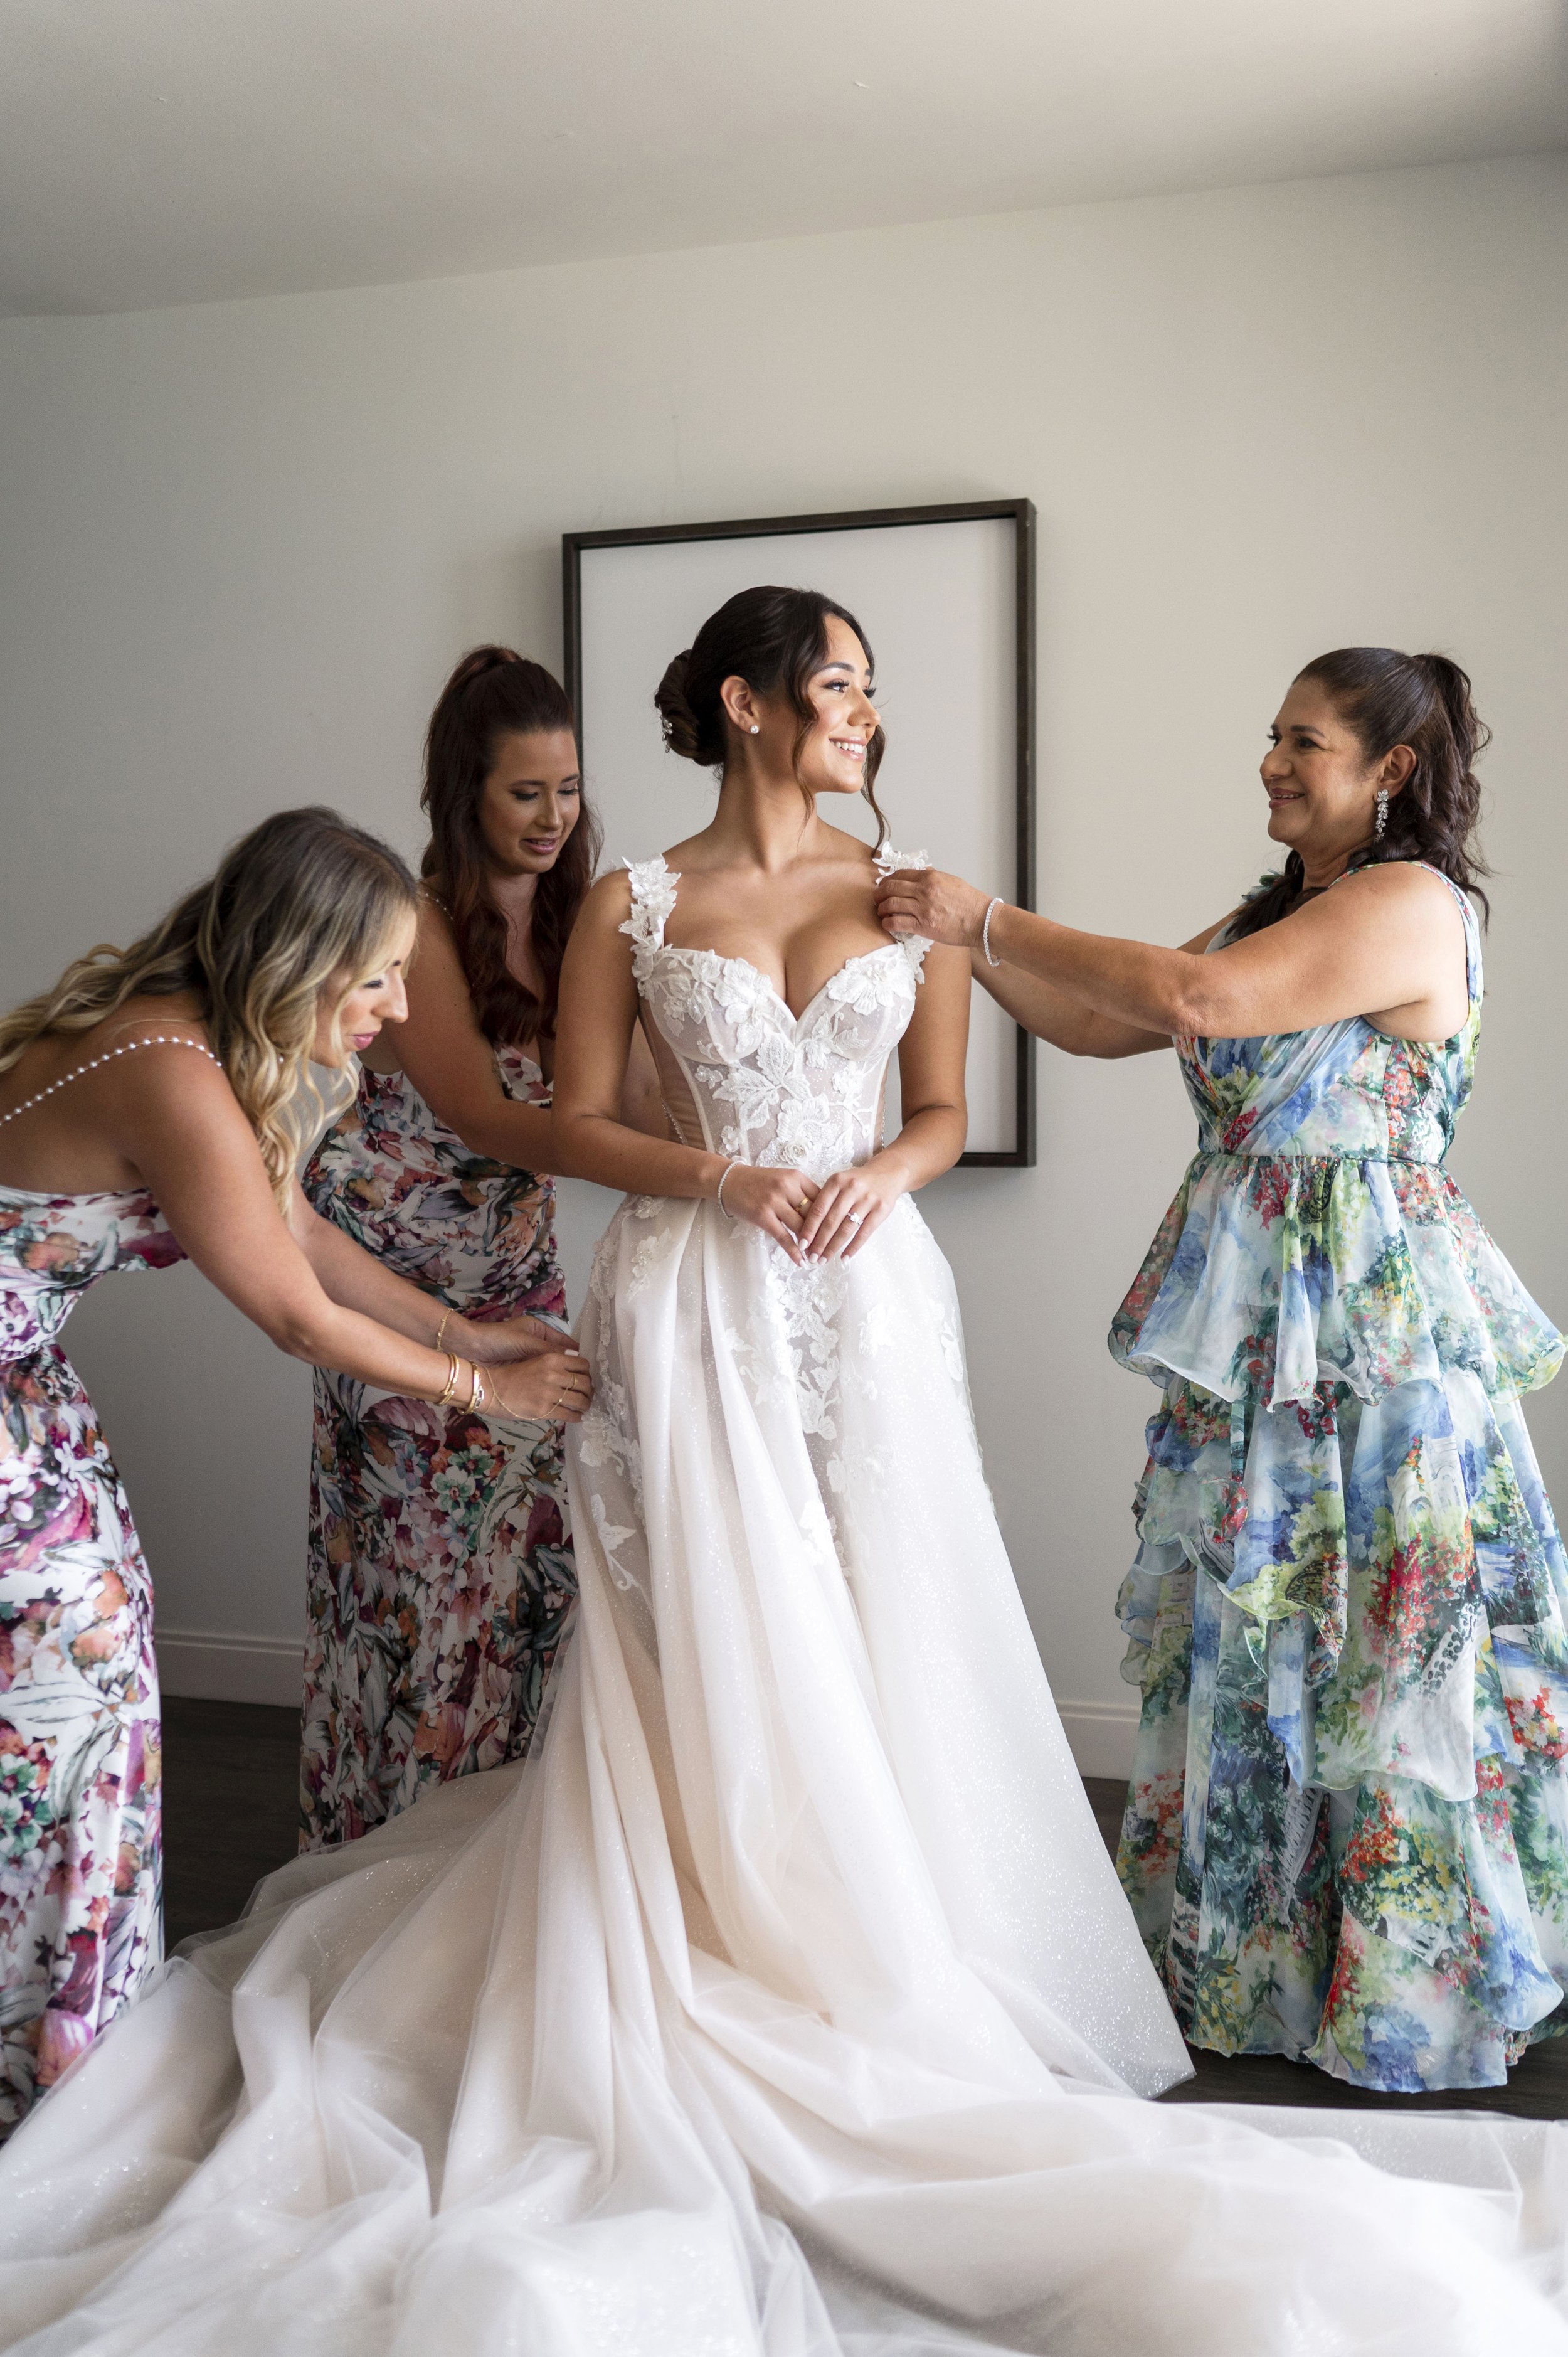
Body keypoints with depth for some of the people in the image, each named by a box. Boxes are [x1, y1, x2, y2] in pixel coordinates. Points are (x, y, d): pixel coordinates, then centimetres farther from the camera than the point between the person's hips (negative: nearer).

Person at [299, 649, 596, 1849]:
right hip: (406, 1294, -5)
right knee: (415, 1573, 4)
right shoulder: (416, 925, -15)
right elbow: (488, 1121, -23)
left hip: (520, 1284, 6)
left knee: (527, 1562, 6)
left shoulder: (576, 918, 5)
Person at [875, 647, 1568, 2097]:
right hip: (1253, 1321, 8)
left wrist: (989, 918, -16)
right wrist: (965, 937, 2)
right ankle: (1255, 1947, 29)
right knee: (1241, 1625, 13)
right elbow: (1101, 1024, 13)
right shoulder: (1272, 913, 16)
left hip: (1371, 1324, -8)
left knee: (1378, 1640, 2)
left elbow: (1199, 998, -23)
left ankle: (1412, 1987, 20)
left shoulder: (1412, 901, -11)